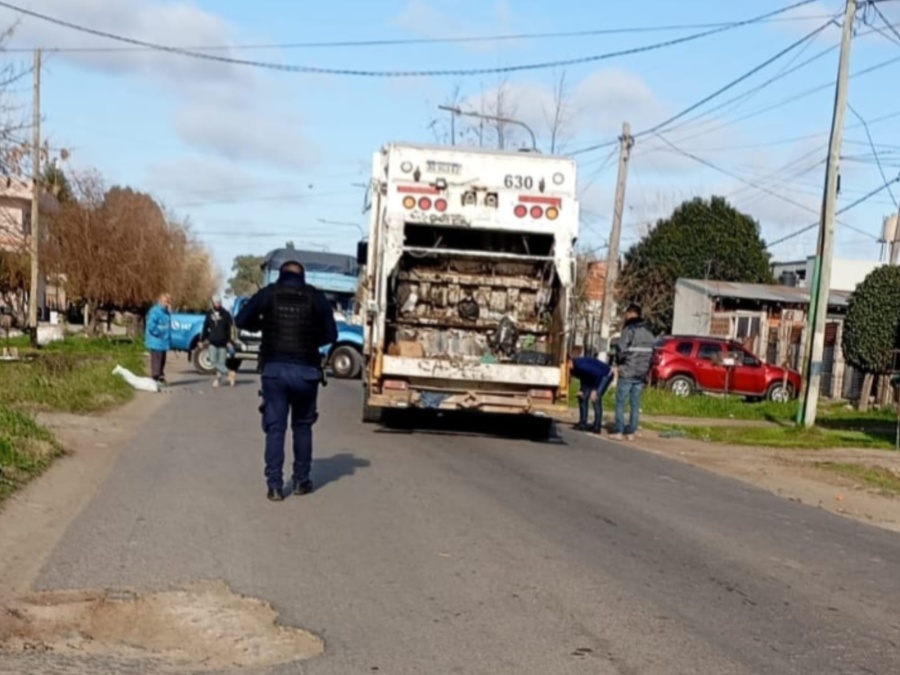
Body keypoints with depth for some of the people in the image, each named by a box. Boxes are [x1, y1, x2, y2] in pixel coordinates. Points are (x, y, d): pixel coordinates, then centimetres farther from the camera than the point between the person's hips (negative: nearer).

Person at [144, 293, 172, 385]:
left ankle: (160, 378, 24)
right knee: (156, 361, -8)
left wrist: (169, 339, 16)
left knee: (162, 361, 15)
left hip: (163, 342, 9)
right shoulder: (155, 311, -16)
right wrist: (160, 332, -17)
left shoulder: (167, 312, 14)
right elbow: (151, 326, -22)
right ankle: (155, 378, -4)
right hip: (156, 342, -9)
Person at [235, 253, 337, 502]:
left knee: (275, 428, 4)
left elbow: (241, 320, 4)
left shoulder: (268, 294, 0)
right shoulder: (315, 297, 0)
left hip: (274, 369, 0)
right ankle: (301, 481, 19)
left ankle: (275, 485, 1)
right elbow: (330, 335, 2)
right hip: (305, 371, 0)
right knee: (302, 426, 16)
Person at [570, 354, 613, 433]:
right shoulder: (573, 369, -8)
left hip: (605, 375, -9)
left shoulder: (580, 365, -35)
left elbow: (598, 374, -31)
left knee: (596, 398, -19)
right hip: (593, 377, 9)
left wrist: (594, 390, -26)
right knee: (583, 397, 2)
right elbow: (584, 378, 8)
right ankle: (582, 423, 6)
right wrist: (582, 390, -6)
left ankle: (597, 426, -15)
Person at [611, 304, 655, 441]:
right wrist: (647, 368, 15)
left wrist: (618, 363, 0)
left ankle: (619, 432, -2)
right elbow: (653, 353, 11)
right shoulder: (648, 332, 11)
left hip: (627, 373, -6)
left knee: (620, 403, 0)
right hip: (642, 374, 6)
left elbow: (622, 350, -16)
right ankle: (631, 432, 10)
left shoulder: (629, 330, -10)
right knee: (635, 404, 9)